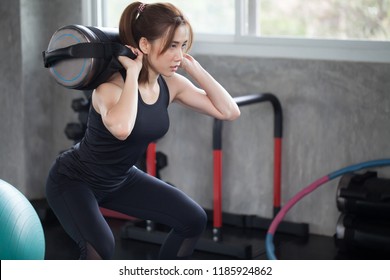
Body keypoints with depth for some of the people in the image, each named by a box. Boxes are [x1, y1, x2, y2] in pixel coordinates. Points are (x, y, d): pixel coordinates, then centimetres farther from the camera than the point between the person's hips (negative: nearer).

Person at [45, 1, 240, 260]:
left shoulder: (171, 84, -9)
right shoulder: (113, 83, -30)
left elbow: (229, 111, -12)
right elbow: (121, 128, -53)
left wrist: (192, 66, -16)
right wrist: (133, 72, -39)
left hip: (121, 179, 8)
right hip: (73, 180, -7)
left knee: (193, 220, 3)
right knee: (100, 248, -33)